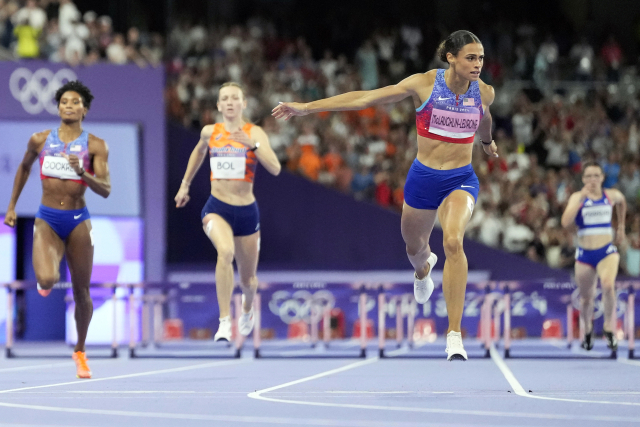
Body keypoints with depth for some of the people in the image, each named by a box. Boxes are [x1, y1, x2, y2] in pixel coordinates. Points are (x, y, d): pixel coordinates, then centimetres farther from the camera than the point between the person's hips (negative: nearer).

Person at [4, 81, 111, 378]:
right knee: (47, 280, -24)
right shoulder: (40, 140, 2)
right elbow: (24, 168, 21)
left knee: (81, 292, 6)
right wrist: (12, 206, 20)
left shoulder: (95, 145, -3)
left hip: (78, 220, 0)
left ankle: (80, 351, 27)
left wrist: (82, 172, -27)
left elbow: (105, 190, -9)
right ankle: (45, 281, 17)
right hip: (47, 220, 0)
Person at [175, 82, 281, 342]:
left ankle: (247, 310, 52)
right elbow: (199, 152, 26)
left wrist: (252, 144, -30)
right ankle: (224, 321, -34)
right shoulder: (209, 132, 2)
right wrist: (185, 185, 30)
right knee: (225, 252, -34)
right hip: (217, 208, 0)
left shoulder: (255, 133, -6)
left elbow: (275, 169, -19)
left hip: (246, 211, 0)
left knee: (248, 280, 14)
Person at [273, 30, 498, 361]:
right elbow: (366, 98, -12)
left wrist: (487, 141, 43)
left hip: (461, 179, -1)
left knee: (453, 241, -28)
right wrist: (307, 108, -13)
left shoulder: (484, 92, -5)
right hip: (423, 177, 1)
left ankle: (455, 335, -28)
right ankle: (424, 266, 65)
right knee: (414, 247, 22)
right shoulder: (424, 84, -13)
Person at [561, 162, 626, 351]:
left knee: (608, 285, -30)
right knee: (586, 298, 12)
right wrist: (581, 198, -21)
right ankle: (588, 330, 41)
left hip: (607, 251, -1)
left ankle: (609, 328, -16)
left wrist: (621, 226, 29)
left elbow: (622, 201, 29)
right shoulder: (577, 197, -3)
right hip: (584, 254, 1)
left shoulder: (612, 195, 3)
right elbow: (566, 222, -19)